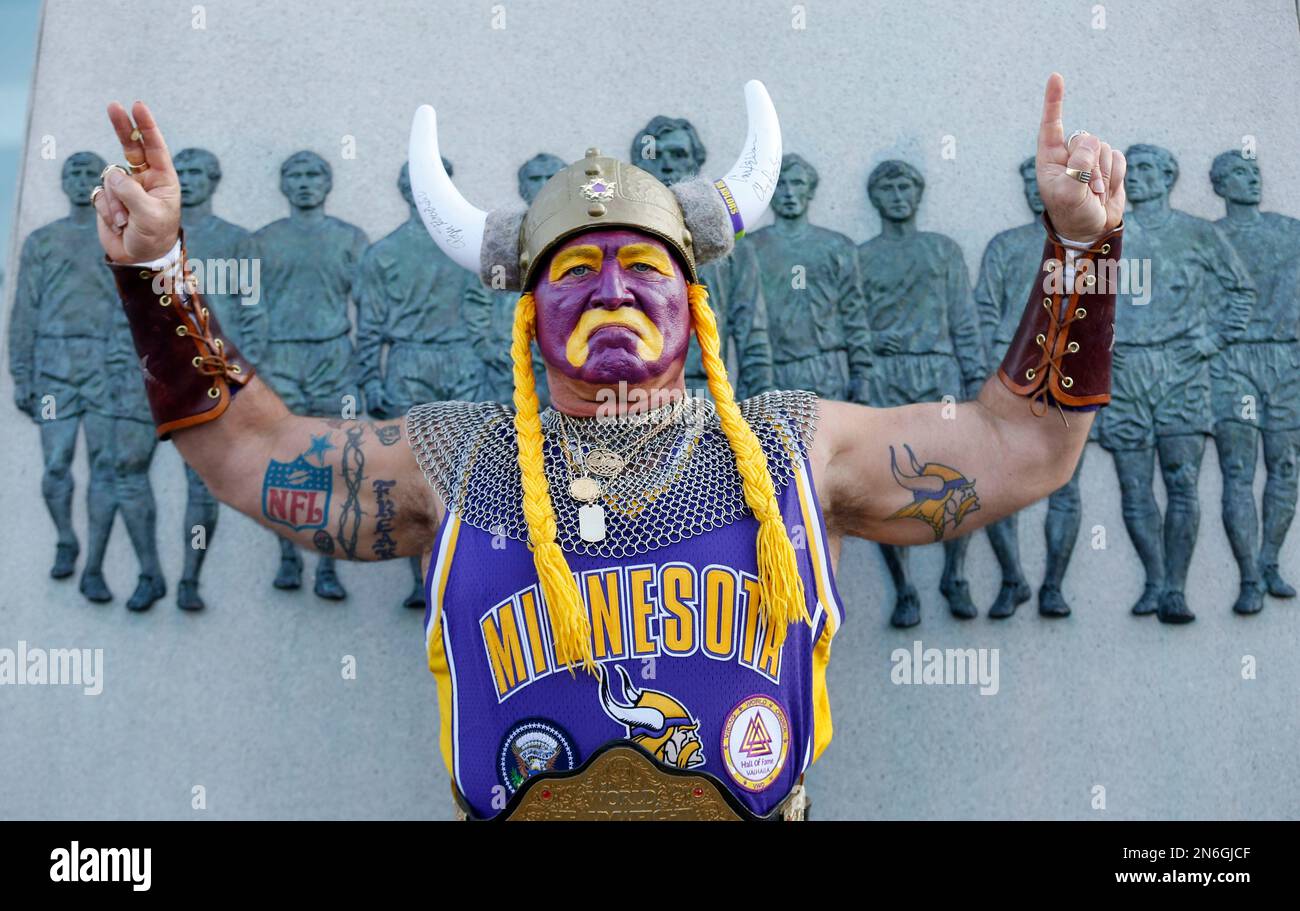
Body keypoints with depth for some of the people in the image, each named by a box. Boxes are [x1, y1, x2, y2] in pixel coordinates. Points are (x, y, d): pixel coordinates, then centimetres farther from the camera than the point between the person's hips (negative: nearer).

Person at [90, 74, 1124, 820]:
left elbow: (1021, 445, 15)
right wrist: (156, 266, 8)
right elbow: (248, 448, 16)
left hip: (755, 801, 1)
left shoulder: (792, 446, 10)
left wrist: (1080, 243, 9)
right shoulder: (461, 462, 10)